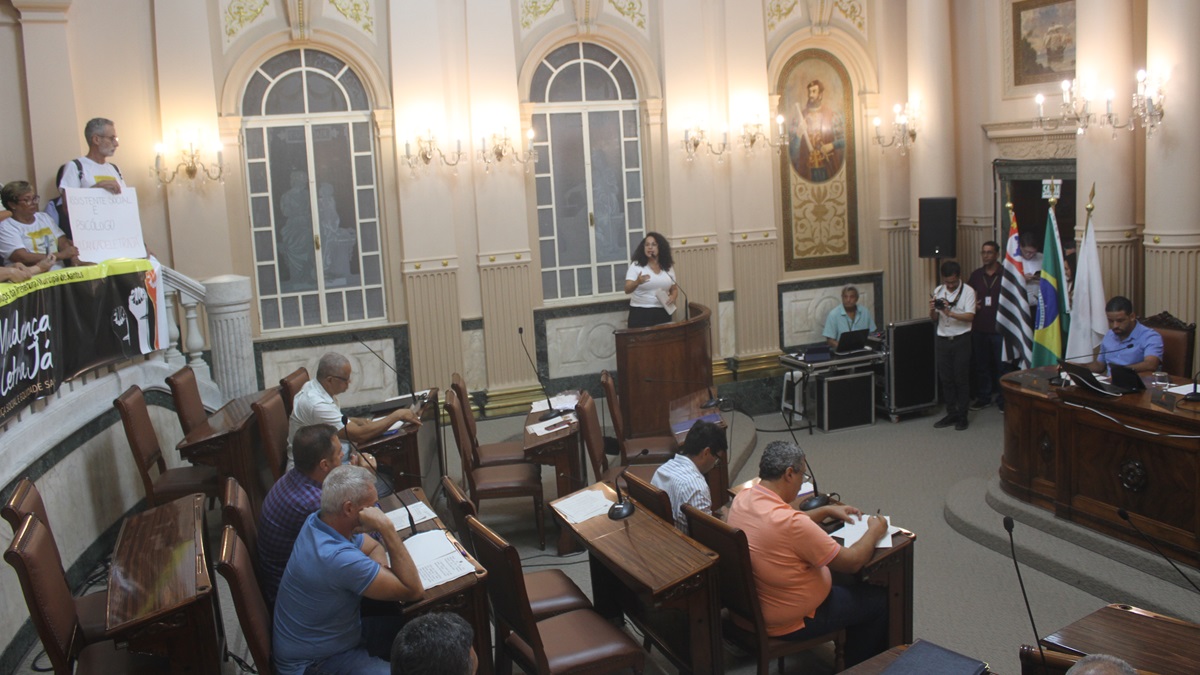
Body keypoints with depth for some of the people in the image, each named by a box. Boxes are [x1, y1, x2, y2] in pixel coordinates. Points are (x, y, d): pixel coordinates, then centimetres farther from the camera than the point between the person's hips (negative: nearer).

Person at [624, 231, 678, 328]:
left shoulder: (667, 267, 10)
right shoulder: (636, 265, -2)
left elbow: (674, 289, 20)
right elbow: (627, 290, -10)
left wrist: (673, 296, -3)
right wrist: (637, 282, -31)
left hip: (662, 313, 4)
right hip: (640, 313, -4)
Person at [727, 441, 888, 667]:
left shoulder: (742, 498, -9)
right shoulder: (791, 522, -35)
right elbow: (852, 562, -22)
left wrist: (826, 510, 13)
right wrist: (874, 532, -4)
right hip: (790, 623, -8)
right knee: (880, 599, 9)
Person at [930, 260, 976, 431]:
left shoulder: (967, 291, -7)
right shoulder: (938, 291, 6)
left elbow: (970, 316, -17)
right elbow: (934, 319, 8)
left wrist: (950, 313, -30)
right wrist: (932, 310, -14)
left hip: (961, 339, -4)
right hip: (942, 339, 4)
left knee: (961, 379, 1)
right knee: (945, 378, 8)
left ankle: (962, 416, 10)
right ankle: (951, 413, 18)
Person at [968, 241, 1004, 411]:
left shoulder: (1005, 275, -3)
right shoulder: (976, 275, 9)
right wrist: (972, 305, -1)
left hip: (999, 327, -4)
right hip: (979, 327, 4)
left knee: (1001, 365, 1)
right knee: (981, 364, 10)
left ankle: (1003, 398, 12)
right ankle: (983, 397, 21)